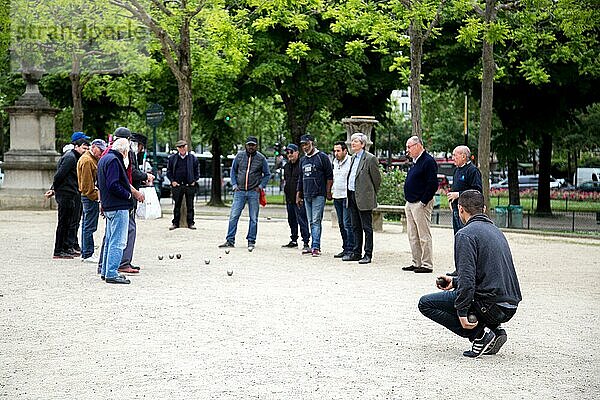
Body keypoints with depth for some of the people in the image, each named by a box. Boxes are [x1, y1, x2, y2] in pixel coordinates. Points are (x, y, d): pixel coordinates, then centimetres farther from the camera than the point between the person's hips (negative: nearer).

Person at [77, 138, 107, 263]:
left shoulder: (92, 159, 19)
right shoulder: (87, 161, -14)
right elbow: (87, 183, -18)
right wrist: (96, 196, -17)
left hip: (89, 196, 11)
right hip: (91, 197, -11)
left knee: (86, 226, 14)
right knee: (90, 227, -7)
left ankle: (85, 253, 21)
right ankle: (87, 255, -4)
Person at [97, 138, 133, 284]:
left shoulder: (104, 159, 17)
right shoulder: (114, 160, -15)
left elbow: (100, 184, 23)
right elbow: (113, 185, -24)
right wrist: (128, 195, -13)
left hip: (108, 206, 11)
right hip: (118, 207, -11)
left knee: (110, 240, 18)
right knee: (118, 242, -7)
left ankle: (105, 271, 25)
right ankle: (111, 274, -6)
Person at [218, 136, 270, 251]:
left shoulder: (261, 158, 1)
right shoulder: (239, 156, 5)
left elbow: (267, 174, 9)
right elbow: (233, 171, 15)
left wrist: (261, 186, -3)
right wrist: (234, 185, 4)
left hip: (254, 192, -1)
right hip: (240, 191, 1)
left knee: (253, 218, 3)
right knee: (233, 216, -4)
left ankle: (251, 241, 11)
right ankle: (230, 240, 1)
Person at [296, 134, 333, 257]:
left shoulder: (322, 157, -3)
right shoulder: (303, 160, 17)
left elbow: (329, 176, -4)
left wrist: (328, 192, -9)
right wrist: (298, 195, 19)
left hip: (319, 195, -7)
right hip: (306, 195, 7)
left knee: (316, 221, -11)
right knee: (311, 222, 8)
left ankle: (316, 247, -14)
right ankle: (314, 246, 12)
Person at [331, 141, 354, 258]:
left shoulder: (351, 162, -10)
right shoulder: (335, 162, 16)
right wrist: (332, 190, 18)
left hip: (347, 197, -8)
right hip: (337, 197, 8)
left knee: (347, 224, -10)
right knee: (341, 224, 11)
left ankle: (350, 249, -7)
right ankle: (345, 248, 18)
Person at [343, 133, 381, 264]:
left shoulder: (370, 158, -11)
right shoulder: (353, 157, 15)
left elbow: (377, 178, -7)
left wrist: (372, 194, 2)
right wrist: (349, 194, 18)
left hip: (364, 198, -8)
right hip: (352, 197, 8)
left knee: (367, 227, -1)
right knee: (356, 227, 13)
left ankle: (368, 254, 3)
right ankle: (356, 253, 20)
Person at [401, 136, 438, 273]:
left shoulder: (428, 161, -12)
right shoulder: (415, 162, 17)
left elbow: (432, 184, -19)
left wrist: (423, 201, -18)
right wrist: (408, 200, 16)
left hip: (421, 204, -10)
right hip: (410, 204, 10)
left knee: (424, 236, -5)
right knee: (412, 236, 12)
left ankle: (427, 264, -1)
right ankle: (416, 263, 19)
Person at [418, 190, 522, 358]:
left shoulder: (465, 234, -10)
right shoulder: (496, 230, 18)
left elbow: (467, 277, -21)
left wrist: (462, 313, -18)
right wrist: (454, 281, 30)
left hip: (490, 305, -9)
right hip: (510, 307, 9)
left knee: (426, 304, 2)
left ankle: (480, 333, -7)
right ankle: (493, 330, 10)